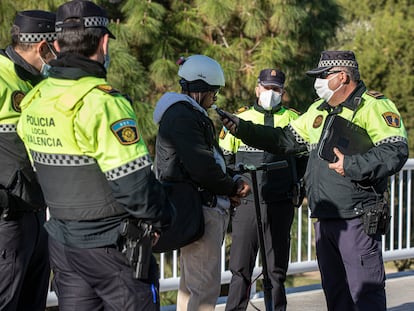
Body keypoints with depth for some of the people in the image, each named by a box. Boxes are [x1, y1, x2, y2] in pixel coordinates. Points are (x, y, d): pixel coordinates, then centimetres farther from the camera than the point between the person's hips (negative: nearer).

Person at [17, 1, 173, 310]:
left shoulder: (34, 100, 3)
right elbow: (133, 181, -22)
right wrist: (159, 218, -4)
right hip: (111, 246, -7)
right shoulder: (101, 102, -22)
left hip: (62, 241, 7)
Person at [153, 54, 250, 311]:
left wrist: (233, 182, 3)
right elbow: (202, 167, -21)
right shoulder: (182, 115, -13)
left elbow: (212, 158, 21)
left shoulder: (192, 114, 21)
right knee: (206, 287, -13)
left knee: (191, 284, 17)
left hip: (210, 207, 11)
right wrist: (232, 187, -6)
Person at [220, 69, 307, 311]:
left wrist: (297, 185, 7)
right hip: (246, 203, 0)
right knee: (240, 268, 1)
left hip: (281, 206, 0)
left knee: (277, 269, 8)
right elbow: (224, 159, 14)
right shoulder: (240, 119, 8)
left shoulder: (294, 120, 7)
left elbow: (305, 158, 15)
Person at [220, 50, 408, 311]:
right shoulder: (319, 110, 18)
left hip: (358, 220, -8)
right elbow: (285, 140, 21)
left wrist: (351, 166, -22)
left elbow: (395, 152, -19)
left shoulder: (374, 107, -8)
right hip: (325, 219, 8)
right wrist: (242, 128, 12)